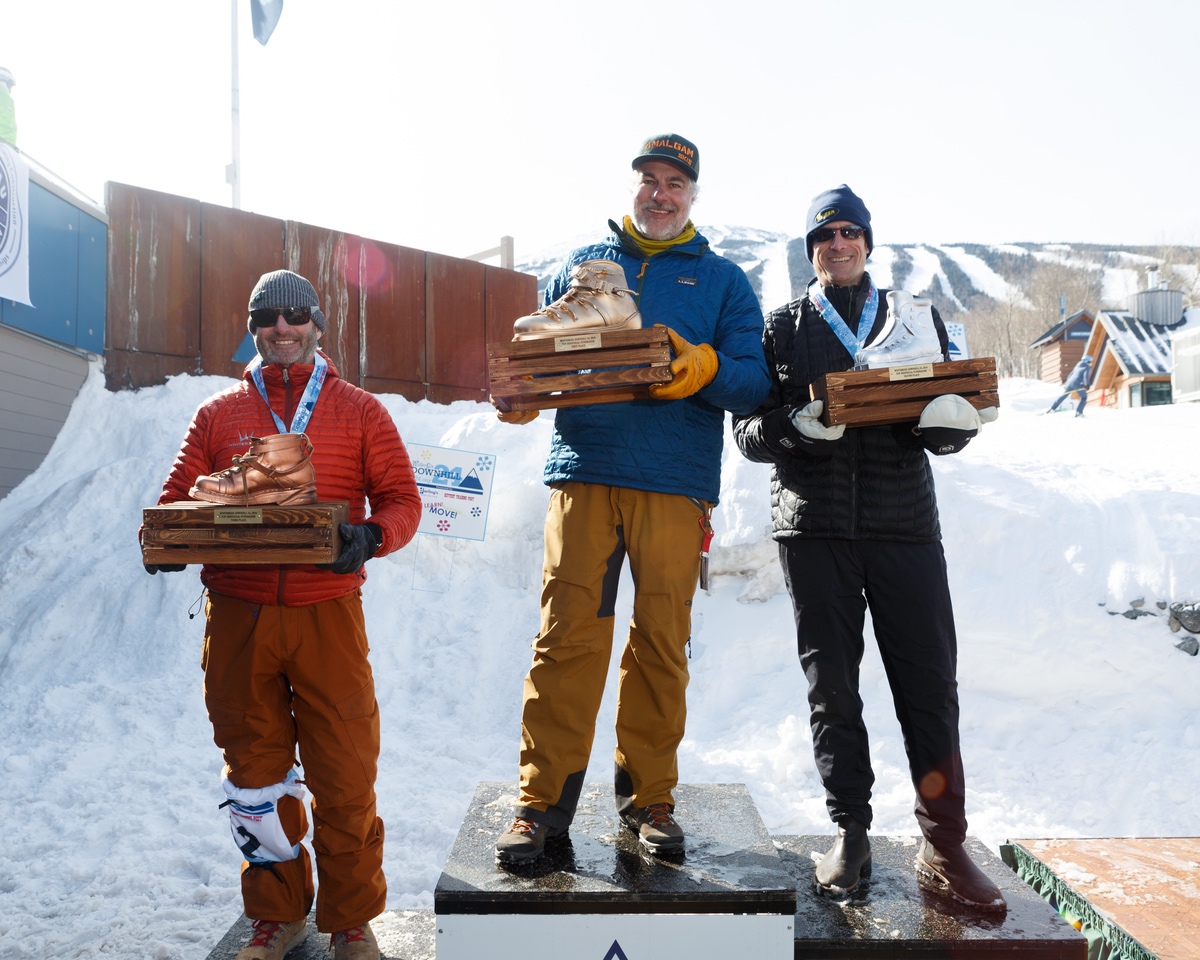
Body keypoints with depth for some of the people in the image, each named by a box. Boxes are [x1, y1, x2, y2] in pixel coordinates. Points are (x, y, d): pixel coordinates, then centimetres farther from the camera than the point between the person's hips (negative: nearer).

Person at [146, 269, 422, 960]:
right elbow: (178, 497, 11)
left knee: (345, 776, 1)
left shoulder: (358, 411, 8)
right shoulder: (219, 413, 13)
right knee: (256, 773, 12)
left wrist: (370, 535, -20)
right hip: (237, 616, 2)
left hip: (327, 615, -2)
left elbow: (402, 500, 1)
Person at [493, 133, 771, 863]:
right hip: (584, 473, 1)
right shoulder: (581, 263, 20)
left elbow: (754, 384, 4)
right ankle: (544, 800, 3)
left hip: (676, 484, 0)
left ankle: (649, 796, 17)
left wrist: (703, 368, -17)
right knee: (568, 634, -6)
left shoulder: (723, 280, 15)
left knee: (662, 642, 2)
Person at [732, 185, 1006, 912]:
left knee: (931, 681, -1)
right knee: (832, 684, 4)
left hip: (905, 523, 1)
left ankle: (945, 846, 9)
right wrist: (797, 426, -17)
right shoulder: (783, 327, 12)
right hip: (815, 526, 0)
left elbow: (953, 427, 11)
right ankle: (851, 834, 16)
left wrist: (955, 418, -13)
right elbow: (748, 429, 4)